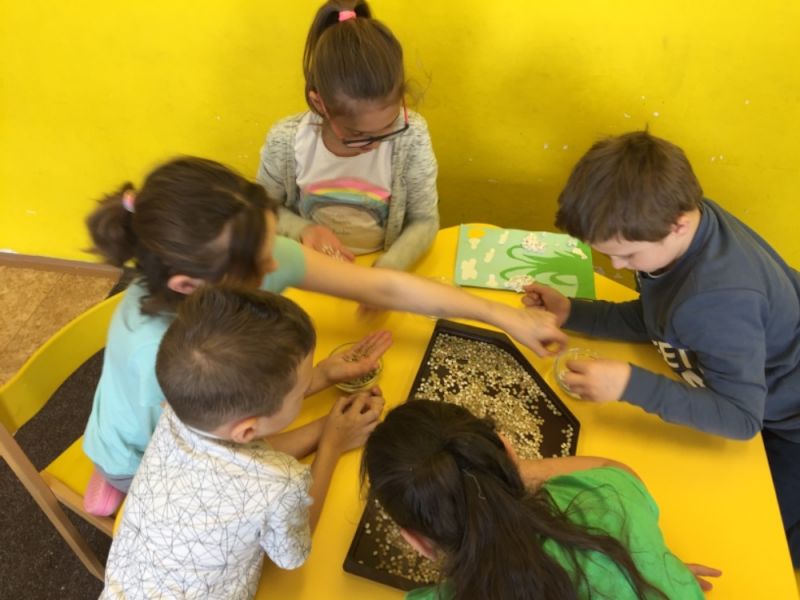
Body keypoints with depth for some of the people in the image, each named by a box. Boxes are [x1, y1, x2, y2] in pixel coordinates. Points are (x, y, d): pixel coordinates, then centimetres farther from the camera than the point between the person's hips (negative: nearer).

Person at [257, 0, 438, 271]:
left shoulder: (411, 136, -17)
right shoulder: (285, 141, -16)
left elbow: (424, 221, -9)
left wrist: (384, 272, -24)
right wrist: (303, 229, -19)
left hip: (387, 267, 0)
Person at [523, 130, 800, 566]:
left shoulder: (717, 300, -43)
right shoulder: (679, 218, -18)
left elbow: (741, 418, -34)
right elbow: (655, 319, -3)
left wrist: (630, 385, -44)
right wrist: (570, 313, -12)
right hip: (753, 389, 7)